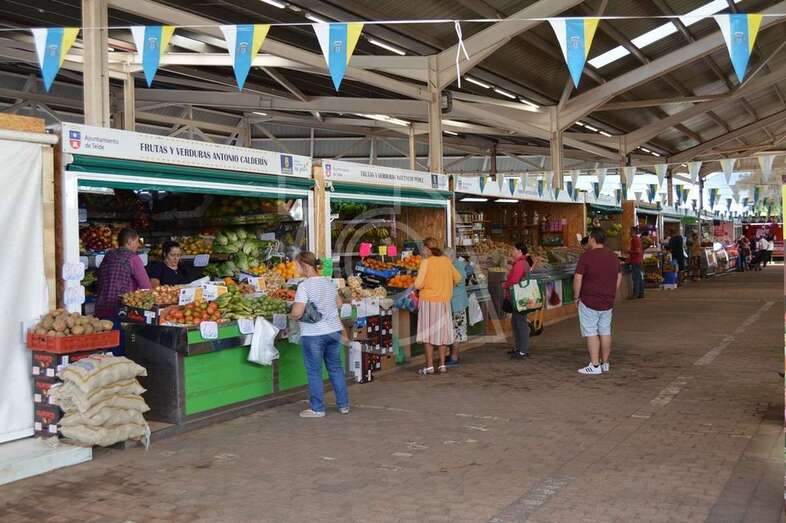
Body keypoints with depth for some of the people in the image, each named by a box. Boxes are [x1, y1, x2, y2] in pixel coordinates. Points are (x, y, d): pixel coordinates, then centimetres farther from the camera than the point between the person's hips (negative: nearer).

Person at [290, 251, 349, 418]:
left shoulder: (304, 286, -16)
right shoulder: (329, 282, 6)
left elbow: (297, 312, -23)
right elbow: (339, 304, 19)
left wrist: (291, 315, -3)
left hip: (313, 334, -6)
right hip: (334, 330, 7)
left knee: (314, 372, 6)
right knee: (336, 368, 16)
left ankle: (317, 409, 14)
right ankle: (344, 405, 23)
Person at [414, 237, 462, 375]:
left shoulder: (426, 262, -11)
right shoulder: (446, 261, 4)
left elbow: (418, 284, -16)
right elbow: (458, 278, 15)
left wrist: (416, 285, 6)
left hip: (428, 301, -4)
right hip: (444, 301, 4)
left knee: (428, 333, 3)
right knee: (442, 332, 11)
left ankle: (429, 366, 3)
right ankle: (442, 365, 13)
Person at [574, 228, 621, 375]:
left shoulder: (587, 256, -14)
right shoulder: (613, 256, 7)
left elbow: (578, 279, -16)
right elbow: (619, 277, 15)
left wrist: (577, 296, -5)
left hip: (589, 302, -6)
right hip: (607, 302, 6)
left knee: (591, 333, -1)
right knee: (605, 332, 13)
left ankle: (595, 366, -2)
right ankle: (605, 363, 20)